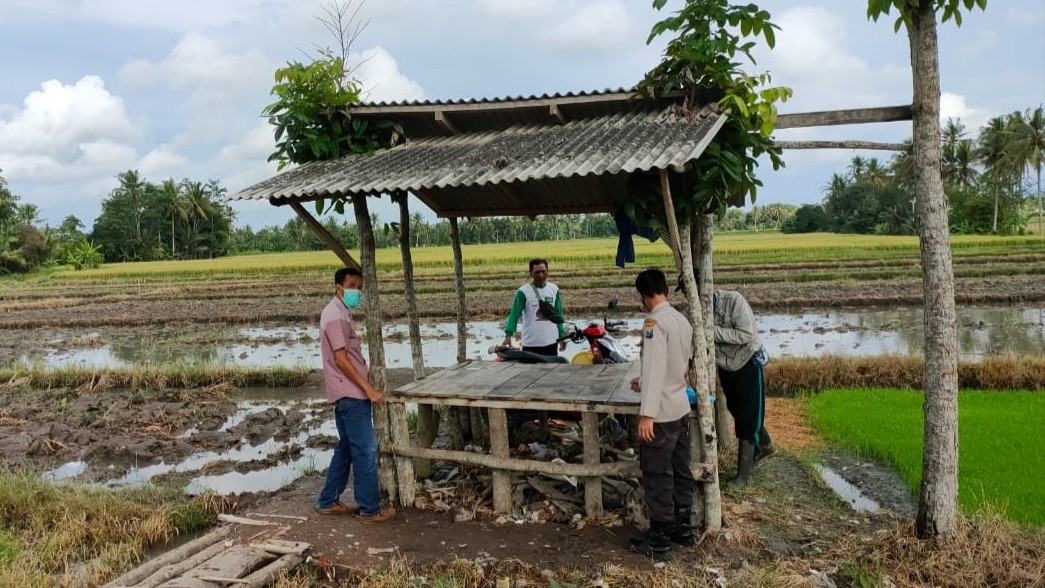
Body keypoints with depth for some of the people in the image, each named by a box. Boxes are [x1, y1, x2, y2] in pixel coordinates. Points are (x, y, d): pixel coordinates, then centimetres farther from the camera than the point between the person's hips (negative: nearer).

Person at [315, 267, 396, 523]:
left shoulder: (339, 313, 16)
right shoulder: (336, 316, -15)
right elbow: (341, 359, -21)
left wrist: (365, 387, 22)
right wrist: (369, 388, -22)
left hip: (347, 393, 10)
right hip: (351, 394, -10)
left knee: (346, 448, 17)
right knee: (365, 451, -5)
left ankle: (328, 501, 25)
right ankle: (370, 509, 2)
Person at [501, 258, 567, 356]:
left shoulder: (554, 289, 6)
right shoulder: (523, 291, -7)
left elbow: (558, 315, 13)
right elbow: (514, 314, -11)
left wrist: (562, 337, 11)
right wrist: (508, 335, -24)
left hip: (551, 343, 4)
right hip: (530, 344, -4)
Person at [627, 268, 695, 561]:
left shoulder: (654, 322, -18)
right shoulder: (683, 320, 9)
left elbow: (654, 368, -24)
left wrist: (647, 414, -24)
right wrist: (645, 383, 30)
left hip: (661, 413, -9)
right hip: (681, 408, 9)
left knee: (657, 477, 2)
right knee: (681, 472, 18)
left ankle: (659, 542, 12)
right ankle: (683, 528, 31)